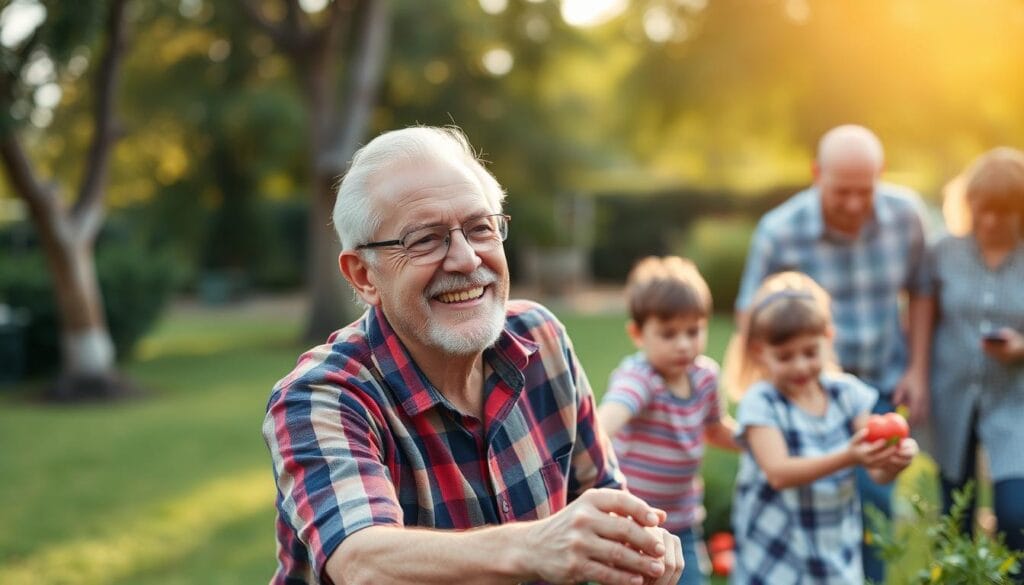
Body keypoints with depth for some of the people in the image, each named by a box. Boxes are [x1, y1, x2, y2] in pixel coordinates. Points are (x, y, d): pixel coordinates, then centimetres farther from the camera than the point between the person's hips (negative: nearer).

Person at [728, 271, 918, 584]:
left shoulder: (846, 392, 0)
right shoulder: (760, 403, -12)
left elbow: (877, 472, -3)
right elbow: (779, 473, -25)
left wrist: (893, 460, -27)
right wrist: (846, 458, -37)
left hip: (837, 554, 4)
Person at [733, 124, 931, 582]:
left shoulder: (906, 213, -7)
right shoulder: (779, 231, -16)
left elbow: (918, 291, 8)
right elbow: (750, 314, -6)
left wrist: (917, 370, 3)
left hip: (886, 389, 3)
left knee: (874, 503, 5)